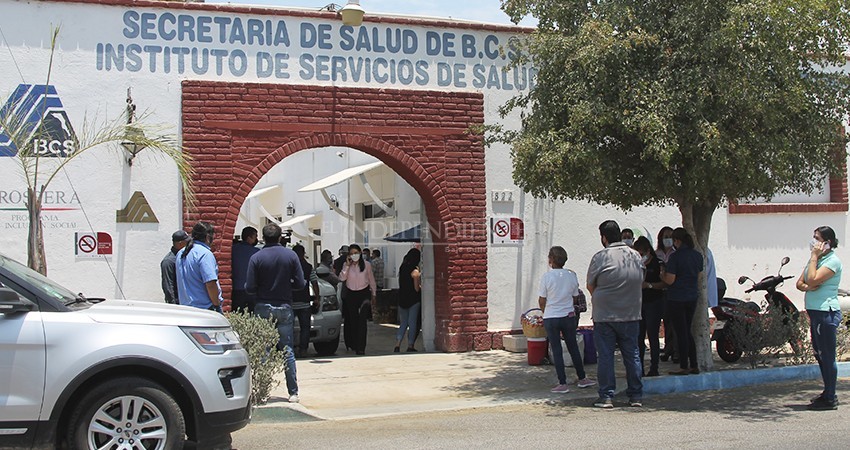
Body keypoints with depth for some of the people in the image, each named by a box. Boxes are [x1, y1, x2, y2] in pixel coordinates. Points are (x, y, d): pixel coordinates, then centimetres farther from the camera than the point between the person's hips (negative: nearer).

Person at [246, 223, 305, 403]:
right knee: (287, 351, 6)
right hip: (284, 307, 1)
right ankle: (293, 392, 6)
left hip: (263, 308, -1)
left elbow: (250, 287, -8)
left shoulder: (256, 258, -6)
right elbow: (300, 283, -2)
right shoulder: (291, 255, -2)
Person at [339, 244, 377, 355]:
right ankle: (354, 344, 23)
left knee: (362, 320, -15)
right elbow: (342, 278, -13)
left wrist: (373, 294, 12)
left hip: (364, 293, -2)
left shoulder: (366, 265, -2)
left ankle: (361, 347, -18)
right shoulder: (346, 265, 1)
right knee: (353, 321, 9)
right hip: (350, 295, 2)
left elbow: (371, 279, 8)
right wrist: (347, 265, -16)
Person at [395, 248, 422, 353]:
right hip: (413, 300, -5)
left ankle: (397, 345, 0)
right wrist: (421, 286, 7)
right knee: (412, 324, 4)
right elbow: (417, 288, -14)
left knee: (403, 323, 12)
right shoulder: (415, 271, -14)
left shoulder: (402, 269, 5)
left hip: (402, 300, 5)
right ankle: (410, 346, 7)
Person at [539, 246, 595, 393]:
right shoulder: (572, 275, -2)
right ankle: (582, 378, 26)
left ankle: (562, 384, 4)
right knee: (573, 348, 16)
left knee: (556, 351, 3)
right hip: (569, 316, 3)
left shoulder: (547, 277, -13)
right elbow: (575, 297, 9)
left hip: (551, 318, -3)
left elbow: (541, 301, -6)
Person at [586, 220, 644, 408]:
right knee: (632, 355, 11)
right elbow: (640, 282, 13)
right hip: (631, 315, 4)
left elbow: (590, 286, 0)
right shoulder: (636, 256, 3)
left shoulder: (600, 257, -10)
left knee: (605, 356, 2)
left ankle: (606, 397, 3)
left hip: (604, 315, -4)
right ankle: (636, 396, 15)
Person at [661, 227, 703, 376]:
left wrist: (662, 273, 1)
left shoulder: (675, 256, -16)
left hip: (677, 298, -7)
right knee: (687, 332, 16)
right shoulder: (697, 255, 5)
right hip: (692, 297, 7)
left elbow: (669, 280, -17)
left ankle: (684, 367, 6)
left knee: (681, 333, 1)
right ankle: (694, 365, 17)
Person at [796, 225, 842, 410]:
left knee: (827, 356, -5)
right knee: (820, 354, 17)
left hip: (826, 313, -10)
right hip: (815, 312, 10)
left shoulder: (833, 261, -12)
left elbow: (813, 279, -24)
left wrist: (814, 257, -16)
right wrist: (807, 287, -9)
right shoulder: (816, 259, 15)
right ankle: (828, 393, 28)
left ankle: (830, 399, 0)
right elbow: (800, 283, 13)